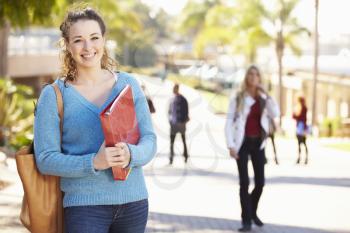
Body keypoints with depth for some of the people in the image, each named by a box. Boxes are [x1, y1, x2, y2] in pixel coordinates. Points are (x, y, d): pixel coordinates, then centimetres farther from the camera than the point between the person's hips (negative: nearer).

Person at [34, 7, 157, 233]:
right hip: (84, 204, -3)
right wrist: (94, 162, -20)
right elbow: (45, 159, -6)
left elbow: (150, 140, 4)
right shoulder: (53, 95, -2)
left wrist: (131, 154, -18)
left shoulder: (128, 84, 7)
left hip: (134, 201, 3)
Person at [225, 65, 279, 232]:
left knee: (260, 182, 5)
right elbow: (229, 122, -5)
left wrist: (266, 95, -12)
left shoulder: (263, 99, 7)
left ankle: (253, 212, 31)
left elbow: (275, 114, -10)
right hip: (243, 143, -3)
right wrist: (231, 145, -12)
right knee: (244, 182, -6)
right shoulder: (237, 97, -3)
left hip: (258, 143, 3)